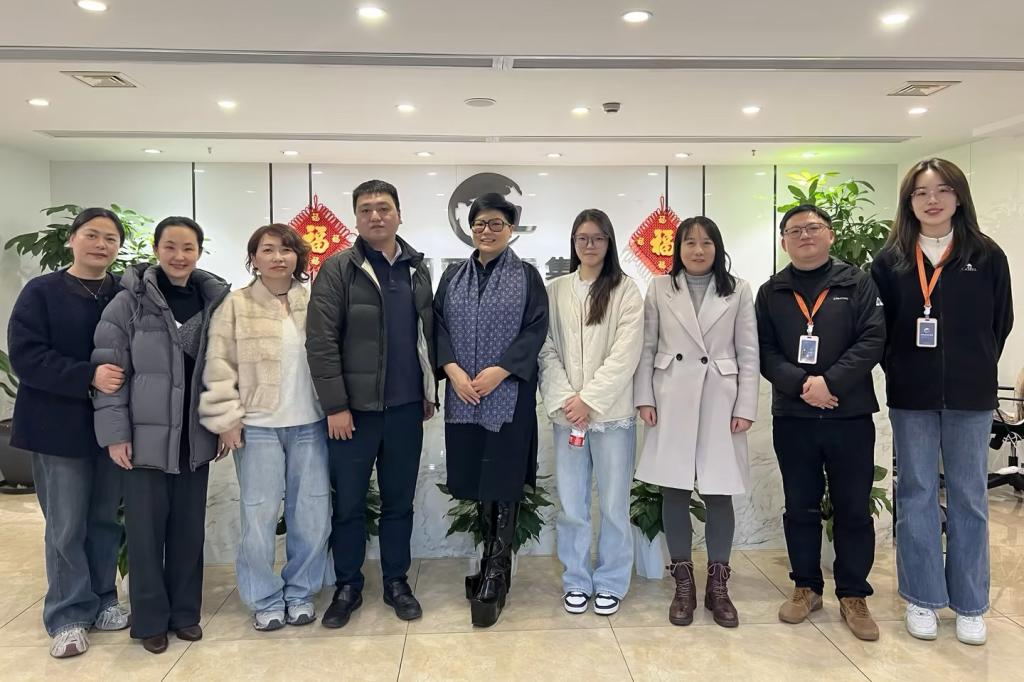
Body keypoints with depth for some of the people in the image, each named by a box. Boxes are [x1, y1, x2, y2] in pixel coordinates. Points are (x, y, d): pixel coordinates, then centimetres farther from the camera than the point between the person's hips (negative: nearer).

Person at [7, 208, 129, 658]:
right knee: (66, 526, 4)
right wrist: (88, 376, -23)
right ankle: (69, 615, 17)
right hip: (59, 426, -3)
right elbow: (25, 356, -12)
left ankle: (102, 600, 29)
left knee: (105, 520, 13)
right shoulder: (41, 292, -4)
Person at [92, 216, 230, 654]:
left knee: (190, 527, 11)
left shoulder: (215, 301, 3)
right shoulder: (129, 302, -5)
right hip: (146, 435, -2)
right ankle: (150, 619, 22)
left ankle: (185, 612, 27)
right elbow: (109, 369, -6)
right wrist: (114, 432, -10)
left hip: (195, 437, 3)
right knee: (145, 528, 6)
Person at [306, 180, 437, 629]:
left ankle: (396, 582, 28)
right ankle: (348, 586, 25)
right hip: (353, 408, -3)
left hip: (406, 407, 3)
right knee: (349, 503, 8)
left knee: (399, 501, 13)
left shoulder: (417, 269, 9)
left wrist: (431, 391, 9)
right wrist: (335, 405, -13)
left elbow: (429, 335, 12)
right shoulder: (338, 269, -5)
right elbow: (320, 342, -9)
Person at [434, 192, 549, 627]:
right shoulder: (453, 276, 12)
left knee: (502, 482, -3)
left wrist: (497, 371, -16)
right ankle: (495, 565, 24)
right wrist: (453, 369, -10)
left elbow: (535, 329, -5)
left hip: (509, 394, -3)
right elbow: (439, 326, 7)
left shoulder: (526, 276, 2)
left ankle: (494, 576, 7)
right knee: (476, 480, 7)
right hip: (462, 394, 3)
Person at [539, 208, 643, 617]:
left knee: (614, 505, 6)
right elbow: (547, 352, 3)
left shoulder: (625, 291, 0)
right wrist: (564, 400, -9)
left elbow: (625, 355, -8)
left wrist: (590, 400, -13)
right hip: (567, 413, 2)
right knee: (571, 505, 8)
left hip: (612, 413, -2)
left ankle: (611, 583, 23)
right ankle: (576, 581, 24)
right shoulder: (555, 291, 7)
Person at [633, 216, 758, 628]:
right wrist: (644, 399, -3)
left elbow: (749, 354, 3)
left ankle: (717, 586, 18)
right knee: (674, 492, 5)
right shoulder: (660, 289, 6)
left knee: (719, 494, 3)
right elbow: (647, 348, 5)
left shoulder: (738, 291, 6)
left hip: (719, 403, 0)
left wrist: (746, 407, -3)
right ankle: (683, 584, 18)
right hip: (671, 402, 0)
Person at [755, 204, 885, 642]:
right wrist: (801, 385, -16)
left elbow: (872, 340, -7)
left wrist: (830, 382, -19)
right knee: (800, 507, 11)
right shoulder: (770, 292, 8)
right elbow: (764, 352, 0)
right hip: (791, 417, 2)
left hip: (851, 415, -1)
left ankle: (854, 596, 20)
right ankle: (807, 587, 26)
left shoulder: (858, 283, 3)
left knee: (854, 509, 6)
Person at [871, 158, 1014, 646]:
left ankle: (969, 605, 22)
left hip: (970, 396, 0)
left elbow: (1001, 322, 5)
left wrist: (975, 371, 3)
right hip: (911, 396, 0)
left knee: (969, 497, 9)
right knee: (916, 495, 8)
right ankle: (922, 598, 20)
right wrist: (898, 372, -3)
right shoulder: (890, 260, 1)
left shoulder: (986, 255, 1)